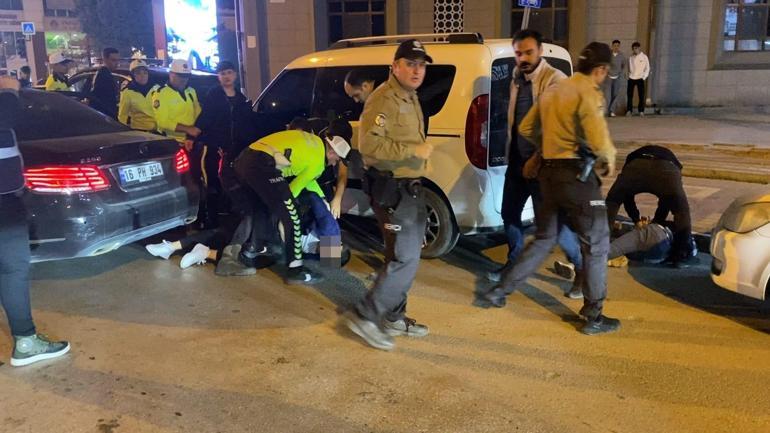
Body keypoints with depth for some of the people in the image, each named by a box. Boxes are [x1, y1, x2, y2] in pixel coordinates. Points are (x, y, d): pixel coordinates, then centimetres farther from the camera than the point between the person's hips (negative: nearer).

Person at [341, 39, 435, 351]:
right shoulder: (384, 99, -16)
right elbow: (369, 144, -28)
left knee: (406, 256, 16)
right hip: (392, 189, -10)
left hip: (410, 187, 10)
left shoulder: (410, 98, 17)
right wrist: (414, 150, -26)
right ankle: (364, 316, -1)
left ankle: (394, 317, 27)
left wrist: (422, 154, 14)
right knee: (405, 259, -11)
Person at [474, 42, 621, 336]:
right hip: (576, 174, -8)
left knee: (544, 239, 19)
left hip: (549, 172, 8)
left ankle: (498, 293, 20)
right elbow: (599, 141, -22)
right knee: (596, 243, 5)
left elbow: (526, 129, 21)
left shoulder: (552, 90, 14)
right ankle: (593, 316, 11)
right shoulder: (588, 94, -12)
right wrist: (609, 158, -2)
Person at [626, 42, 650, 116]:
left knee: (641, 95, -4)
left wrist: (644, 77, -5)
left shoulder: (644, 57, 1)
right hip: (631, 79, 2)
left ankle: (641, 111, 1)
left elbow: (647, 68, 3)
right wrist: (628, 75, 2)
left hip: (640, 79, -2)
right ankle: (629, 110, 6)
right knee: (629, 95, -1)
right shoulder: (630, 58, 7)